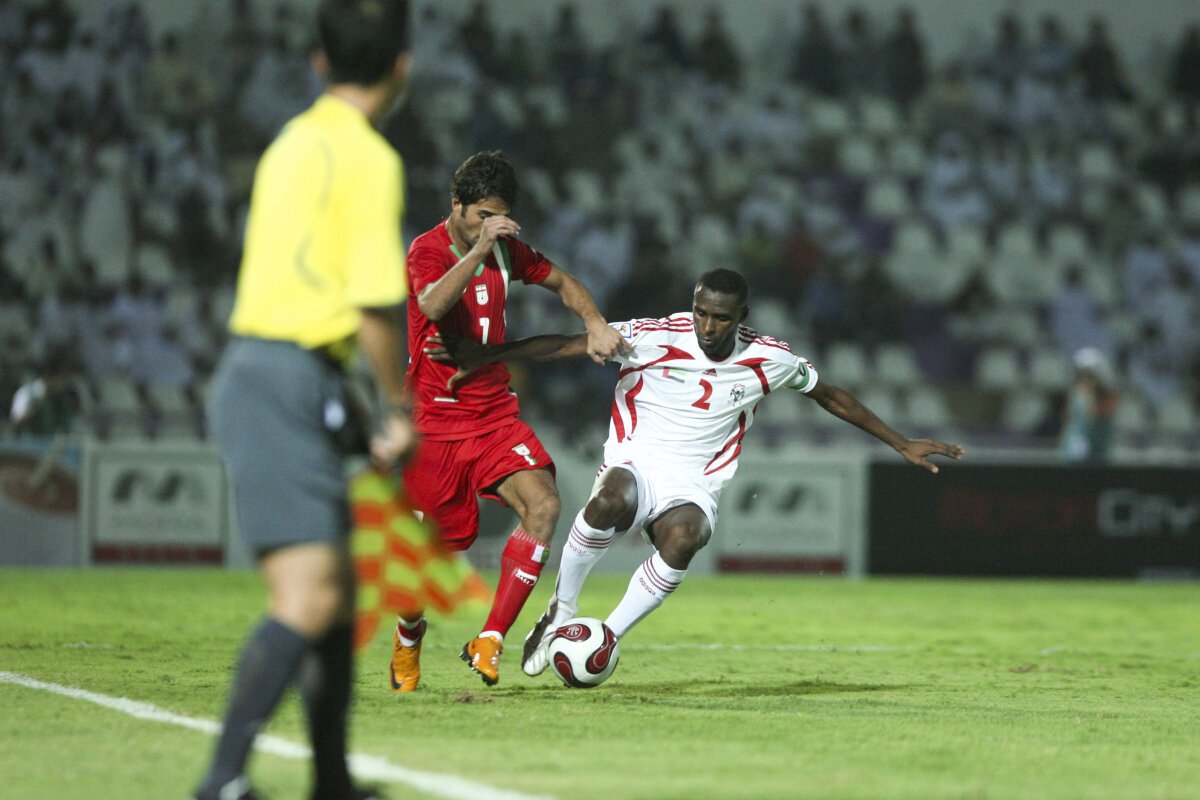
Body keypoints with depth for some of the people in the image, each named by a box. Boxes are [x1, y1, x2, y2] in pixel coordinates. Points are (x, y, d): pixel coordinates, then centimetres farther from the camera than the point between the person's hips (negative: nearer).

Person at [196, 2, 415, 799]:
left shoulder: (296, 142, 16)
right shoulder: (369, 158, -12)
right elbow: (374, 307, -17)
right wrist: (402, 409, -4)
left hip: (259, 370, 10)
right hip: (289, 382, -10)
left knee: (338, 589, 16)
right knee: (307, 599, -16)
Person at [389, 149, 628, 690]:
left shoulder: (505, 250, 7)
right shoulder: (427, 250, -11)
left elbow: (562, 282, 21)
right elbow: (433, 305, -32)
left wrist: (595, 324, 3)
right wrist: (479, 247, -38)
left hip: (496, 416, 5)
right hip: (435, 418, -5)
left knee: (543, 505, -22)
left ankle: (489, 641, -17)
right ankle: (407, 644, 34)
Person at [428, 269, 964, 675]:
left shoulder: (768, 360, 0)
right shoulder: (653, 338, -9)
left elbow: (829, 395, 17)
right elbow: (569, 345, -13)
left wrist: (900, 443, 19)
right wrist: (484, 356, -23)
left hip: (694, 487, 1)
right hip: (635, 465, -1)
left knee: (683, 536, -37)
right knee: (612, 499, -40)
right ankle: (561, 609, -15)